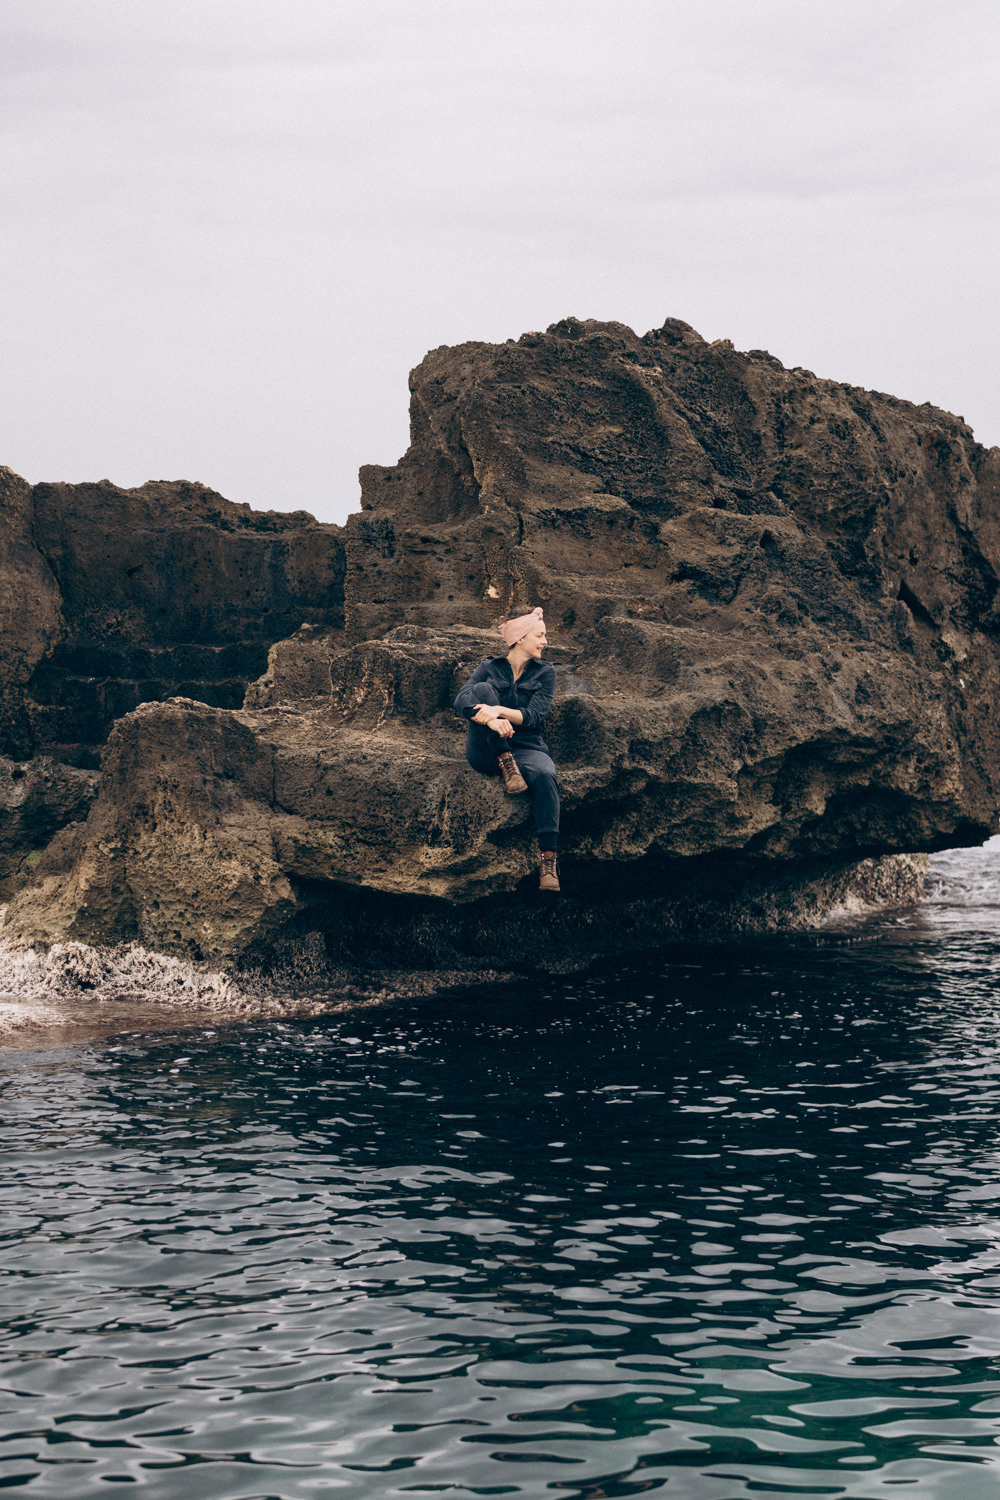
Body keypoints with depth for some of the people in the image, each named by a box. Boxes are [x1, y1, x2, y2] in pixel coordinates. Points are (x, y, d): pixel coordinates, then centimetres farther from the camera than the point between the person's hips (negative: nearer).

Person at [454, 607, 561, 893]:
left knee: (545, 775, -37)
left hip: (526, 747, 0)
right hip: (485, 751, 0)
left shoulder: (544, 672, 10)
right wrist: (490, 720, -33)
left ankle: (548, 860, -43)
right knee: (483, 689, -23)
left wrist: (500, 710, -26)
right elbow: (461, 700, -11)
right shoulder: (490, 669, 8)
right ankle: (505, 765, -26)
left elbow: (534, 717, -7)